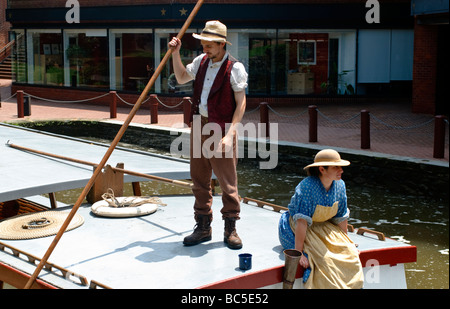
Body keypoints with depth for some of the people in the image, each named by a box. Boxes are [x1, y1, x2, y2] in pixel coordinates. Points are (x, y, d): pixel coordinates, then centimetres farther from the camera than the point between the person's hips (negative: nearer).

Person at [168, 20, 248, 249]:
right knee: (199, 179, 10)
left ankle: (230, 229, 11)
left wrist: (229, 133, -20)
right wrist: (175, 54, 12)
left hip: (221, 128, -6)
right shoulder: (201, 61, 9)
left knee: (227, 181, -1)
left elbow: (241, 103, -12)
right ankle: (203, 227, 20)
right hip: (199, 124, 6)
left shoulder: (235, 68, -10)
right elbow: (181, 78, 25)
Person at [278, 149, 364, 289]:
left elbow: (341, 219, 4)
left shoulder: (340, 185, -8)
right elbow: (302, 221, -30)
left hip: (323, 226, 6)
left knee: (349, 254, -12)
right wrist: (299, 253, -31)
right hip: (295, 227, -6)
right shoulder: (307, 186, -28)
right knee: (323, 260, -26)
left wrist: (345, 241, 11)